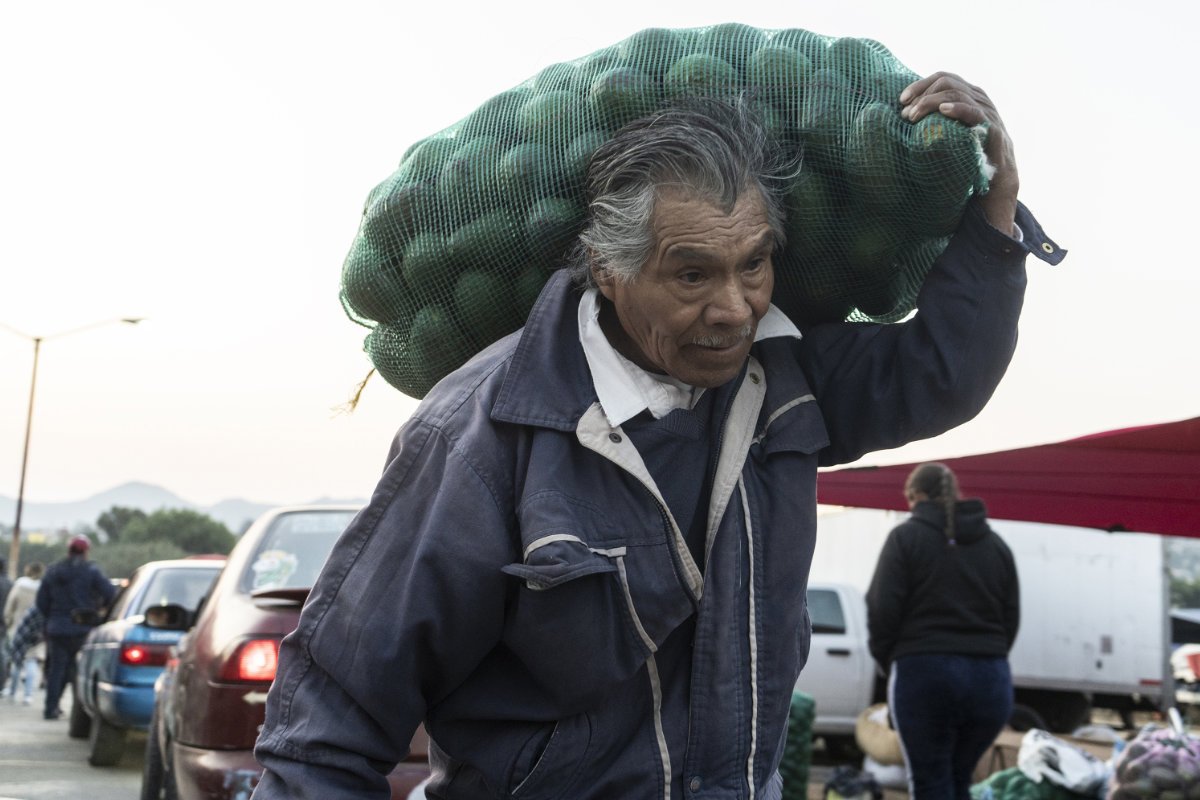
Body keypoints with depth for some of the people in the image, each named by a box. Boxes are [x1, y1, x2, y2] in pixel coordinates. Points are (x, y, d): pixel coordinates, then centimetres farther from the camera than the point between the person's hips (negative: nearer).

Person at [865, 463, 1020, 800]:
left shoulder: (906, 537, 1)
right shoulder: (996, 544, 16)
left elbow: (883, 610, -7)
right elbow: (1011, 618, 11)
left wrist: (888, 659, 8)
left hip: (925, 674, -5)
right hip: (990, 680, 5)